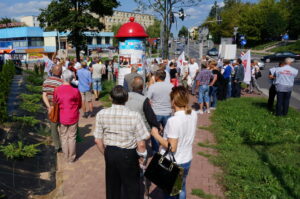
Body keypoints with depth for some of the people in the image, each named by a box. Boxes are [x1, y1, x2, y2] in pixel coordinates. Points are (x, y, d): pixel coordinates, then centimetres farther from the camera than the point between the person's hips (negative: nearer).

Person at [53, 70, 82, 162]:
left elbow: (56, 103, 3)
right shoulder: (75, 91, -17)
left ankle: (66, 156, 29)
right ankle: (71, 157, 24)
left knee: (64, 137, 18)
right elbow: (79, 105, -4)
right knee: (72, 137, 12)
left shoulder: (56, 90, -11)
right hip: (73, 118, -2)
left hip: (62, 117, 2)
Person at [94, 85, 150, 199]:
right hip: (128, 154, -3)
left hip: (110, 153, 3)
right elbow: (141, 143, -18)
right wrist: (142, 156, 1)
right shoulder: (134, 116, -22)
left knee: (112, 185, 24)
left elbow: (98, 140, -5)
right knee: (131, 186, 18)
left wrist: (106, 153, 12)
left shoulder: (101, 114, -13)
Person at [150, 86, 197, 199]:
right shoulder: (193, 115, -9)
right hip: (187, 160, 6)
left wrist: (156, 135, -16)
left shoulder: (173, 121, -30)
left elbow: (172, 147, -25)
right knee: (181, 188, 27)